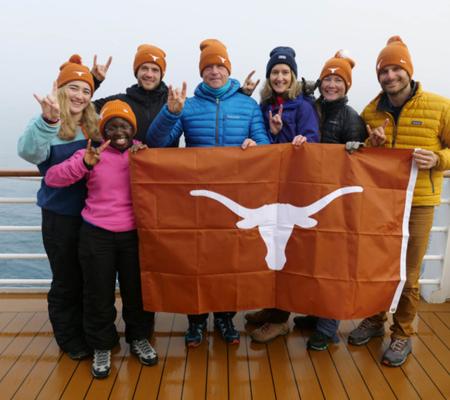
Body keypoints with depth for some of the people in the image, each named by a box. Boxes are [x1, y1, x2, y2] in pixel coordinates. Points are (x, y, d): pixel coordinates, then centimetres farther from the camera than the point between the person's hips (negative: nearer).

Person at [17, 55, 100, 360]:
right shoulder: (46, 125, -12)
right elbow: (29, 152, -34)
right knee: (67, 280, 9)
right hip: (61, 216, -6)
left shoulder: (93, 126, 7)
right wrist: (48, 121, -51)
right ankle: (70, 339, 30)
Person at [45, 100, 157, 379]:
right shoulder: (92, 154, -2)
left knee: (137, 289, 15)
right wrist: (84, 163, -26)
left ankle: (139, 338, 37)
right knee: (99, 293, 10)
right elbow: (52, 178, -11)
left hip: (134, 234, 1)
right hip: (97, 235, -1)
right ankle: (102, 347, 30)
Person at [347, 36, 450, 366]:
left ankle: (402, 335, 26)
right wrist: (371, 145, -9)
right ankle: (374, 319, 36)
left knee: (408, 273, 8)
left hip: (417, 202, -3)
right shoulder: (371, 112, 4)